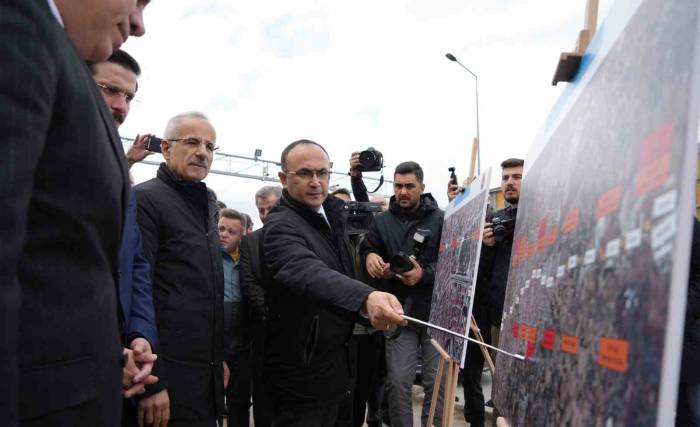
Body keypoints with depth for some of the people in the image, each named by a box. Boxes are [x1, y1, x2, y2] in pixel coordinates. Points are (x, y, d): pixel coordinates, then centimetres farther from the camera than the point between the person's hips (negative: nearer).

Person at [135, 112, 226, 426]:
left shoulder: (208, 205, 14)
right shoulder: (145, 199, -11)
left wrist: (219, 358, 17)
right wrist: (151, 383, -20)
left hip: (208, 374, 8)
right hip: (169, 377, -8)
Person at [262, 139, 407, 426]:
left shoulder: (331, 213, 5)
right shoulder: (281, 227, -23)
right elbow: (309, 273, -43)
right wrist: (366, 297, -62)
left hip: (334, 364, 8)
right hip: (301, 374, -8)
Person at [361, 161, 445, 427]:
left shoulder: (440, 219, -2)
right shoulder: (381, 221, 7)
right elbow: (368, 249, 7)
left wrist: (425, 273, -24)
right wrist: (370, 256, -16)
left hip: (436, 311, -1)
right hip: (400, 313, 2)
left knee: (437, 382, 8)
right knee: (398, 382, 3)